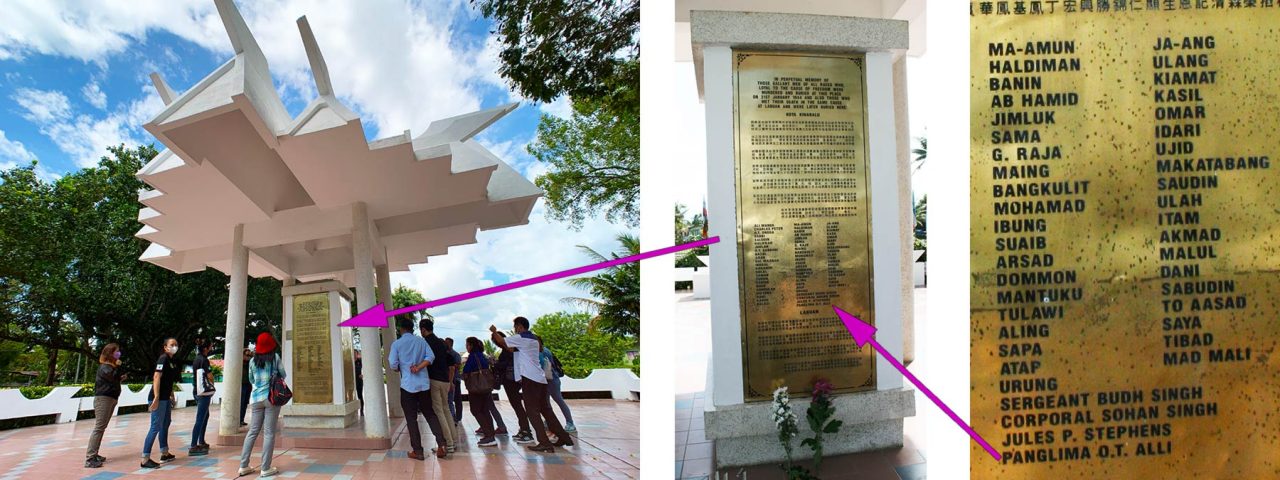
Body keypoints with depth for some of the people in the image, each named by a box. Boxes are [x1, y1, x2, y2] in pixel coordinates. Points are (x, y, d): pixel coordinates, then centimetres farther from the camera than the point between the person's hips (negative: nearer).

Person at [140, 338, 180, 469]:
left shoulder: (173, 361, 13)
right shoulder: (163, 359, -14)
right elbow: (157, 377, -22)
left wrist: (171, 396, 22)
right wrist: (156, 398, -28)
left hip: (166, 398, 10)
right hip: (159, 398, -10)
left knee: (166, 424, 18)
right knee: (156, 427, -10)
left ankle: (165, 454, 30)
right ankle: (145, 459, -7)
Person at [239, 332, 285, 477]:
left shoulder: (253, 361, 7)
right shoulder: (275, 358, -2)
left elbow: (251, 380, 19)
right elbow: (283, 375, 7)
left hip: (256, 398, 4)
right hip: (271, 397, -4)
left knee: (252, 432, 10)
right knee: (269, 433, -2)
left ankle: (243, 466, 12)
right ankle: (266, 468, -1)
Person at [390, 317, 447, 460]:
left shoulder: (396, 344, -4)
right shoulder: (421, 341, 6)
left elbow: (393, 365, -7)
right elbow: (431, 357, -3)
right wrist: (419, 367, -6)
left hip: (408, 385, -3)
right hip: (424, 383, 3)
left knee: (411, 418, 4)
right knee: (430, 414, 12)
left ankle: (418, 451, 3)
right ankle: (442, 444, -2)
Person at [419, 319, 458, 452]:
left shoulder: (425, 343, -6)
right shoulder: (442, 343, 16)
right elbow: (451, 365, 18)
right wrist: (450, 382, 23)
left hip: (433, 380, -7)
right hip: (444, 381, 7)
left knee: (438, 411, -4)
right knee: (446, 409, 15)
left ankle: (448, 444, -8)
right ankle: (455, 442, 14)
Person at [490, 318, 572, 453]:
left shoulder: (520, 338, -5)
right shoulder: (534, 339, 18)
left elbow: (501, 341, -6)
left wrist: (494, 331, 12)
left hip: (529, 378, -8)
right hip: (540, 378, 8)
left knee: (532, 411, -5)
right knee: (545, 409, 13)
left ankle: (545, 443, -12)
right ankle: (563, 437, 14)